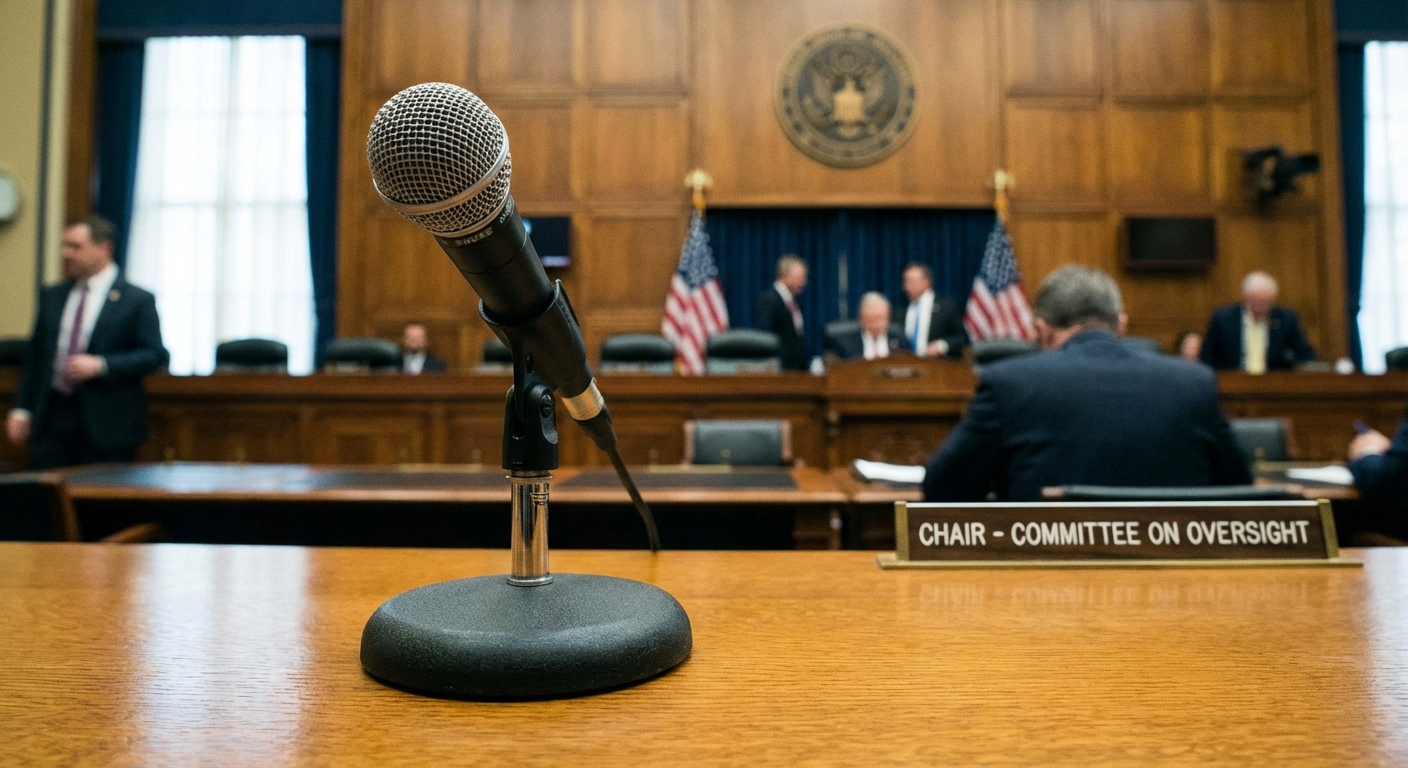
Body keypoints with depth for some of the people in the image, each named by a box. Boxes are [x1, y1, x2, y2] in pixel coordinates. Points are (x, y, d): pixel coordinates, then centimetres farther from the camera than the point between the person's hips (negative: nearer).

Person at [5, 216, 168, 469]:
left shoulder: (138, 300, -3)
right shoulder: (51, 297, 14)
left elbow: (155, 355, -8)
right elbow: (34, 356, 17)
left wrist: (101, 365, -18)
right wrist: (22, 409, 10)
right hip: (51, 418, 5)